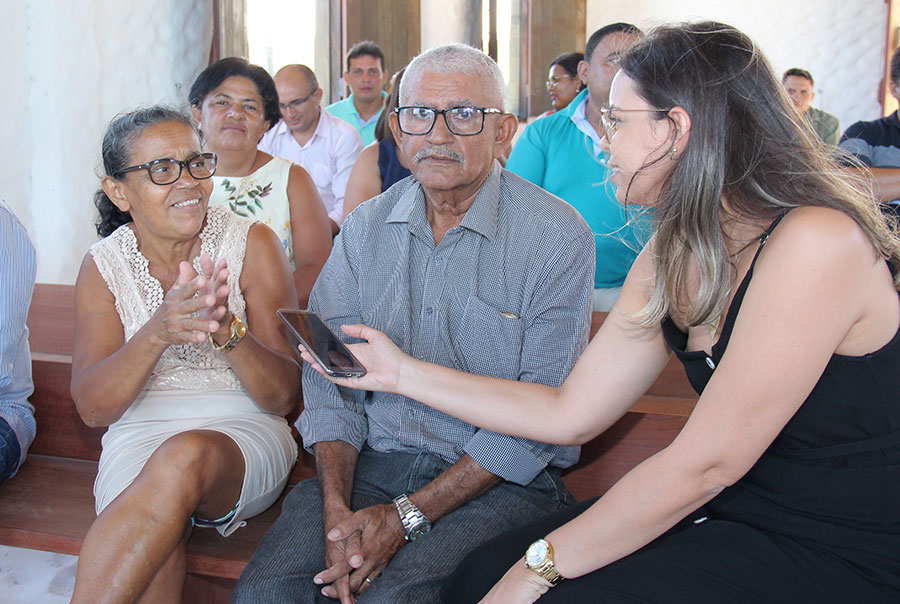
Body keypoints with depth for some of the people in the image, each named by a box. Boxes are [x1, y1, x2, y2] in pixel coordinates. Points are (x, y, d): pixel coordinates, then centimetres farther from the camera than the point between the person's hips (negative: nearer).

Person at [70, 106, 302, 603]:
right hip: (139, 437, 1)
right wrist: (156, 333, -25)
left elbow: (284, 396, -5)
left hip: (243, 433, 0)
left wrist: (227, 331, -26)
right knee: (154, 554, -34)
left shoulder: (252, 244, -1)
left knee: (186, 456, -36)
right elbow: (92, 407, -6)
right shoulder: (104, 265, 4)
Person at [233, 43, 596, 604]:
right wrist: (337, 507, -11)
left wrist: (406, 516, -17)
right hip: (373, 462, 4)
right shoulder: (366, 228, 8)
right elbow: (330, 374, 7)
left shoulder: (557, 236, -8)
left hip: (499, 482, -3)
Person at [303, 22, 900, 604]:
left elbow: (705, 462, -23)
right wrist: (404, 372, 6)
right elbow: (571, 414, 6)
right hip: (733, 514, 7)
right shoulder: (672, 254, 4)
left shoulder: (816, 242, -23)